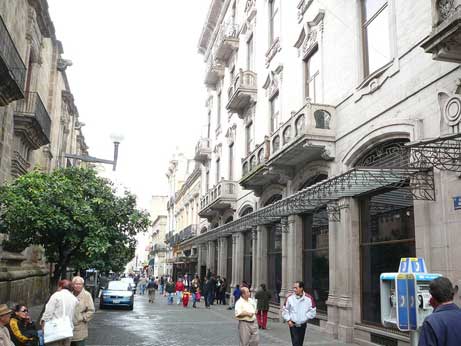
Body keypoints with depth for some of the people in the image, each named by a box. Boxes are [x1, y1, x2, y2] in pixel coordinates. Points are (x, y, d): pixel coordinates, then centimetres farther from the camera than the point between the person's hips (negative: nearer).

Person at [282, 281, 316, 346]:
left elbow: (313, 311, -2)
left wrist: (305, 318, -8)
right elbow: (284, 310, 2)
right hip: (293, 325, -2)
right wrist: (288, 320, -7)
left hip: (303, 325, 2)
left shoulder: (309, 298, -9)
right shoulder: (290, 298, -7)